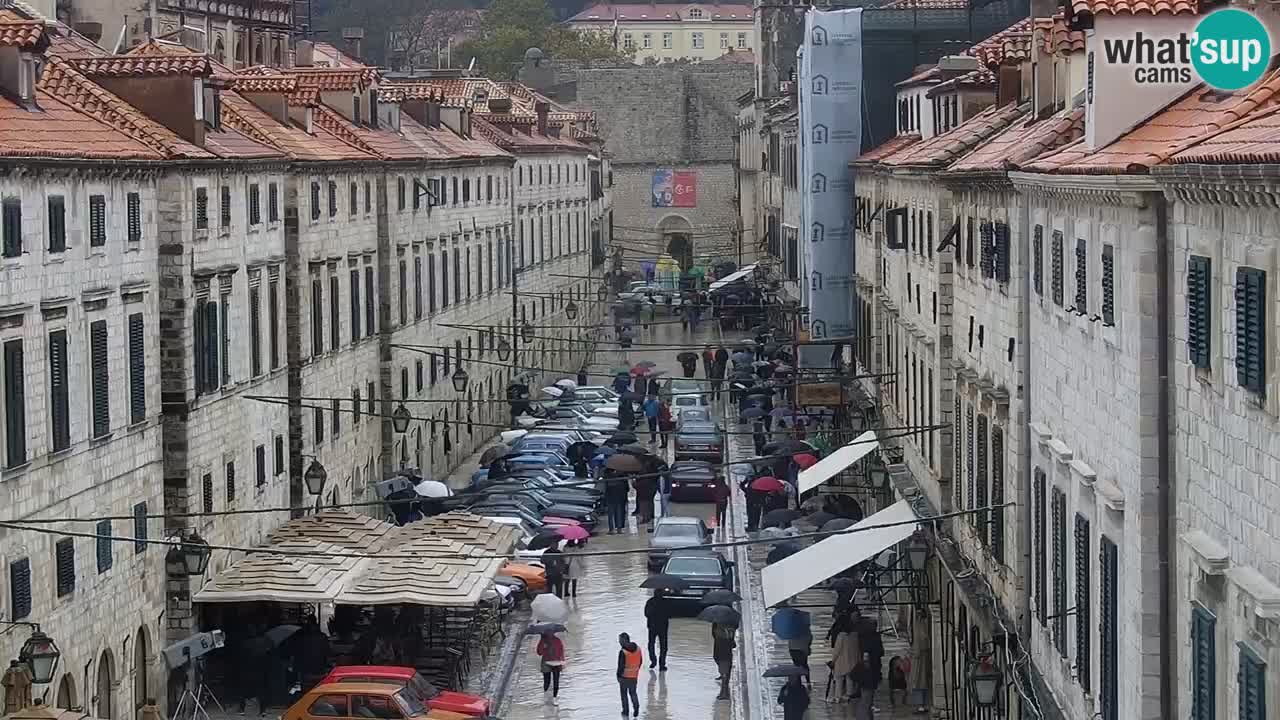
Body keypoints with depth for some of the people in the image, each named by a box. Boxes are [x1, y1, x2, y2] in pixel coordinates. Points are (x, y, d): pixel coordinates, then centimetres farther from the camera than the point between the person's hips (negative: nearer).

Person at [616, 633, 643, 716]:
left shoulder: (623, 652, -24)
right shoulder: (637, 648, -5)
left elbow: (621, 666, -20)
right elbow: (641, 661, 6)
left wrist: (618, 676, -6)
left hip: (625, 675, -5)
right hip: (634, 676, 5)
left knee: (623, 693, 13)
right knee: (633, 692, 19)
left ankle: (625, 711, 20)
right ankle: (636, 706, 0)